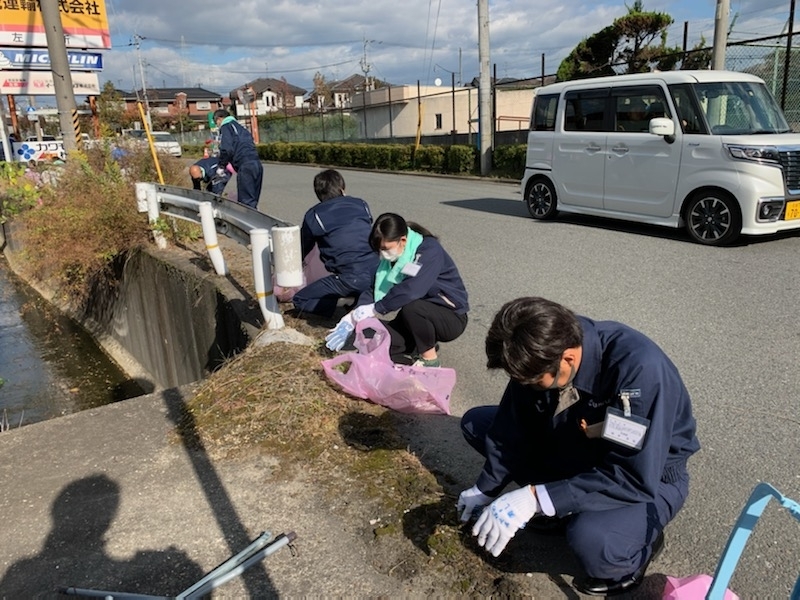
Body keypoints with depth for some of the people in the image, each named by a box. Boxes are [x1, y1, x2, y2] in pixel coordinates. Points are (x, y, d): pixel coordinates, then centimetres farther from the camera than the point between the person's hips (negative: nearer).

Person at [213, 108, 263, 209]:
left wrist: (221, 166, 4)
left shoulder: (225, 127, 5)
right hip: (257, 164, 8)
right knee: (253, 201, 13)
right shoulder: (239, 127, 29)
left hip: (245, 167, -8)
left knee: (246, 202, -9)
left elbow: (227, 149, -10)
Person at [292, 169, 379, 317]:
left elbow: (303, 248, 21)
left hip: (352, 279, -5)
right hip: (377, 273, 5)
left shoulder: (314, 215, 5)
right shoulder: (361, 205, 14)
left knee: (300, 300, 6)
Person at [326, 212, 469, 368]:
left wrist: (374, 309, -29)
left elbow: (412, 289, -37)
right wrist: (353, 317, -15)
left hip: (451, 318, -6)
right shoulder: (391, 258, 0)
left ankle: (430, 360, -14)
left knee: (411, 307, -36)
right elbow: (374, 290, -1)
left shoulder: (429, 250, -23)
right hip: (420, 317, 6)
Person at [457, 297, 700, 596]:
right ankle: (558, 504, 7)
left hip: (650, 475, -6)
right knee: (475, 422, -2)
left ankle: (639, 543, -1)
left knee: (589, 537, -37)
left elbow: (633, 478, -34)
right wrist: (485, 489, 1)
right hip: (577, 449, 6)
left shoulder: (639, 368, -36)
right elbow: (515, 427, -3)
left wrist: (536, 498, -36)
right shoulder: (543, 353, -19)